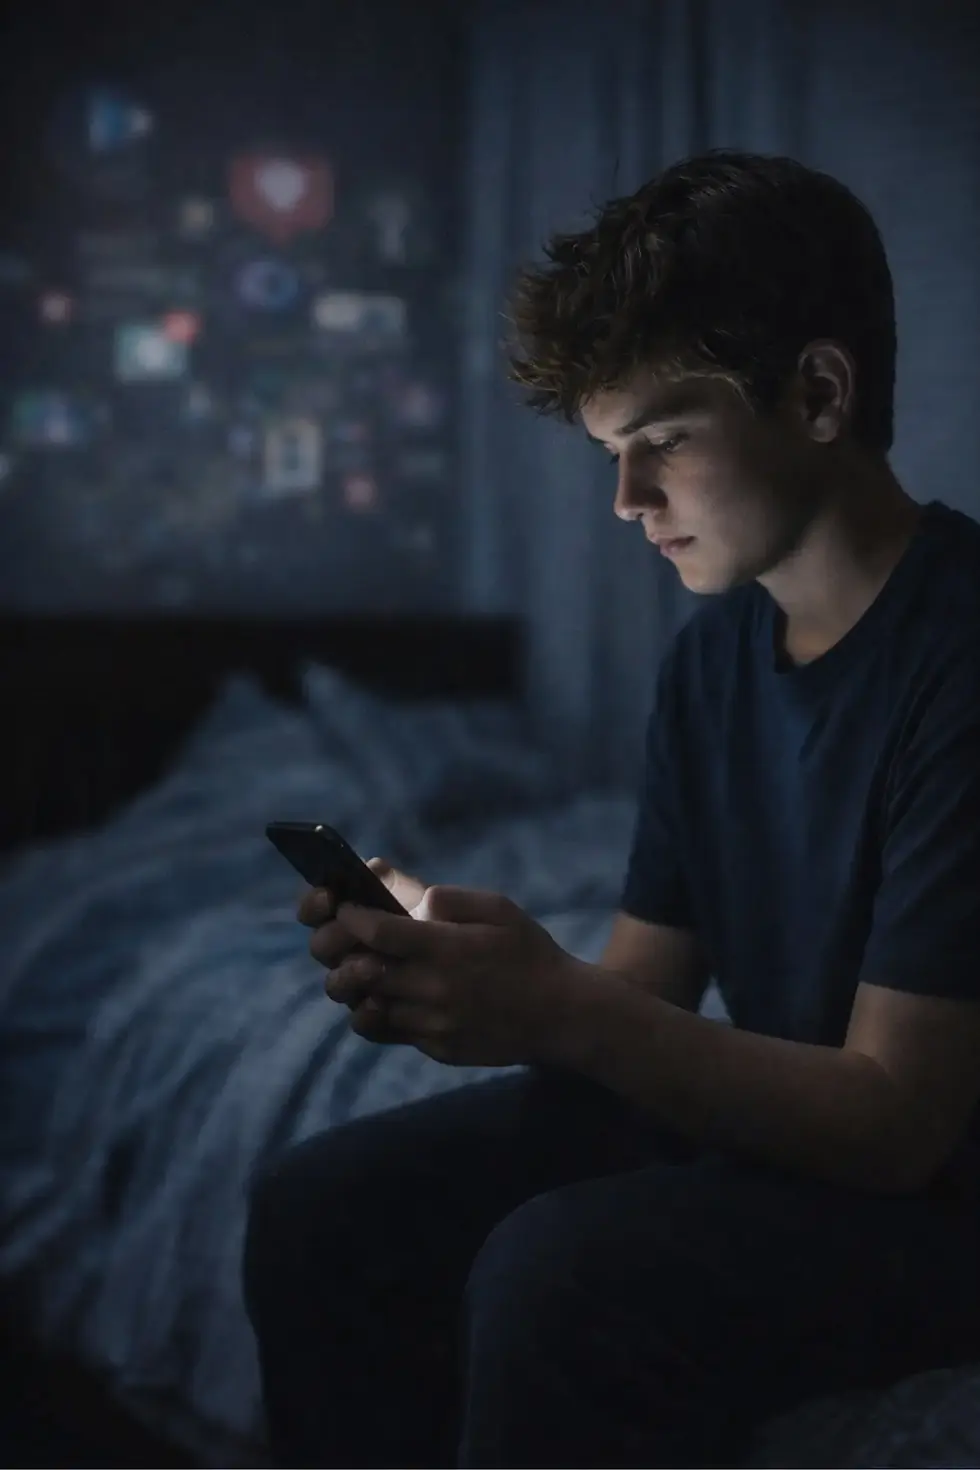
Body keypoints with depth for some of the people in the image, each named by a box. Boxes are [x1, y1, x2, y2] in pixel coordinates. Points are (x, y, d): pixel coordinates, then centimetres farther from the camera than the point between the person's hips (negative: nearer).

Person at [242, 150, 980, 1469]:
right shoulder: (716, 650, 4)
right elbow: (646, 987, 5)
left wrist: (558, 1010, -31)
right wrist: (462, 980, -16)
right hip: (767, 1107, 8)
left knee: (559, 1277, -32)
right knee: (318, 1214, -6)